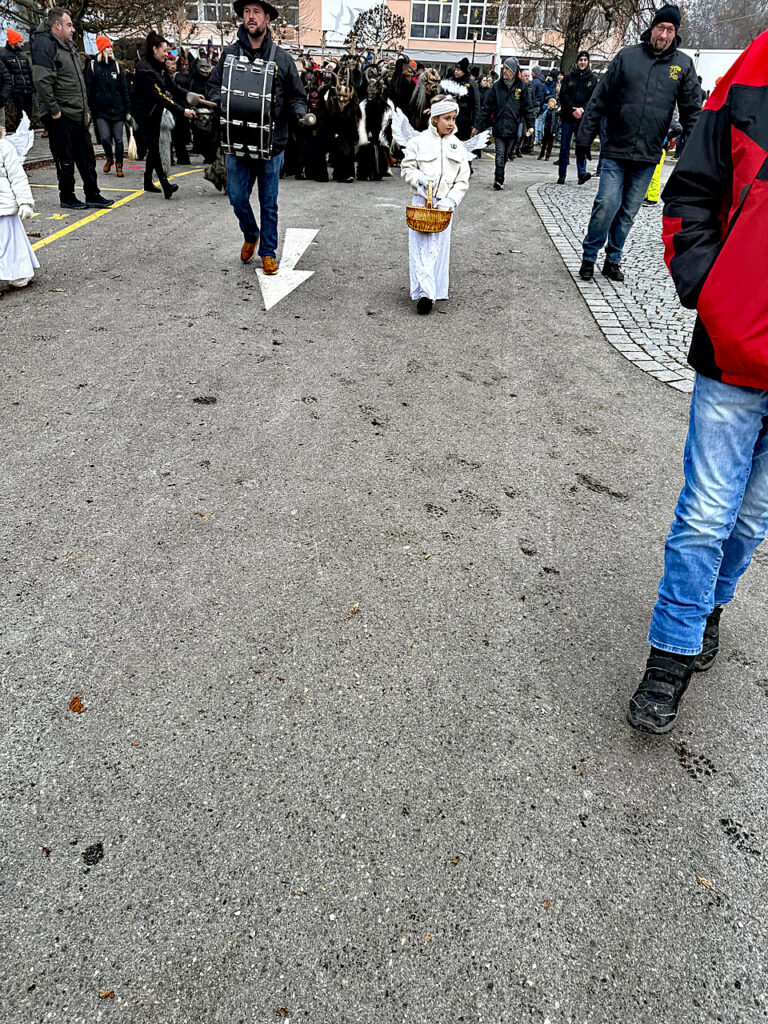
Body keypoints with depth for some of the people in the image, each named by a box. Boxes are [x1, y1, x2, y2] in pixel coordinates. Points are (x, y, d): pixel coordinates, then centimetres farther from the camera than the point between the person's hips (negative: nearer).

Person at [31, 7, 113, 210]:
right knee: (65, 161, -1)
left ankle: (92, 195, 19)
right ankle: (67, 198, 10)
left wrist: (86, 109, 18)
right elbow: (42, 81, -20)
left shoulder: (68, 46, 19)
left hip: (78, 116, 9)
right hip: (61, 117, -9)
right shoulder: (45, 45, -11)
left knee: (87, 157, 11)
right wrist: (54, 111, -21)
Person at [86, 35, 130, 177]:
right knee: (105, 138, -10)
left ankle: (118, 166, 14)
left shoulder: (116, 66, 9)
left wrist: (127, 109, 3)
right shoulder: (93, 66, 3)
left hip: (117, 109, 2)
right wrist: (90, 108, -2)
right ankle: (109, 158, 19)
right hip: (101, 110, -1)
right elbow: (89, 89, 3)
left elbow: (124, 89, 9)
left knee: (118, 139, -1)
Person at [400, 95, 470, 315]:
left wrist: (450, 200, -10)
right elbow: (407, 167, 4)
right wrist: (419, 178, -16)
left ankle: (436, 290, 17)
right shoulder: (419, 142, 0)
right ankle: (425, 292, -15)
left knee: (439, 246, 7)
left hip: (445, 204, 3)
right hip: (421, 201, -3)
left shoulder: (457, 146, 8)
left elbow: (463, 179, 5)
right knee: (422, 246, -10)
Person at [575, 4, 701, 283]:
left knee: (628, 212, 8)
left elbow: (692, 111, 7)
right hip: (616, 150, -2)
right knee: (607, 204, -11)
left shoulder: (683, 65, 6)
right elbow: (599, 100, 4)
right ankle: (589, 256, 7)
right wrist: (584, 137, 1)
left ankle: (613, 259, 22)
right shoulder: (627, 56, 2)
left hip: (648, 156, 2)